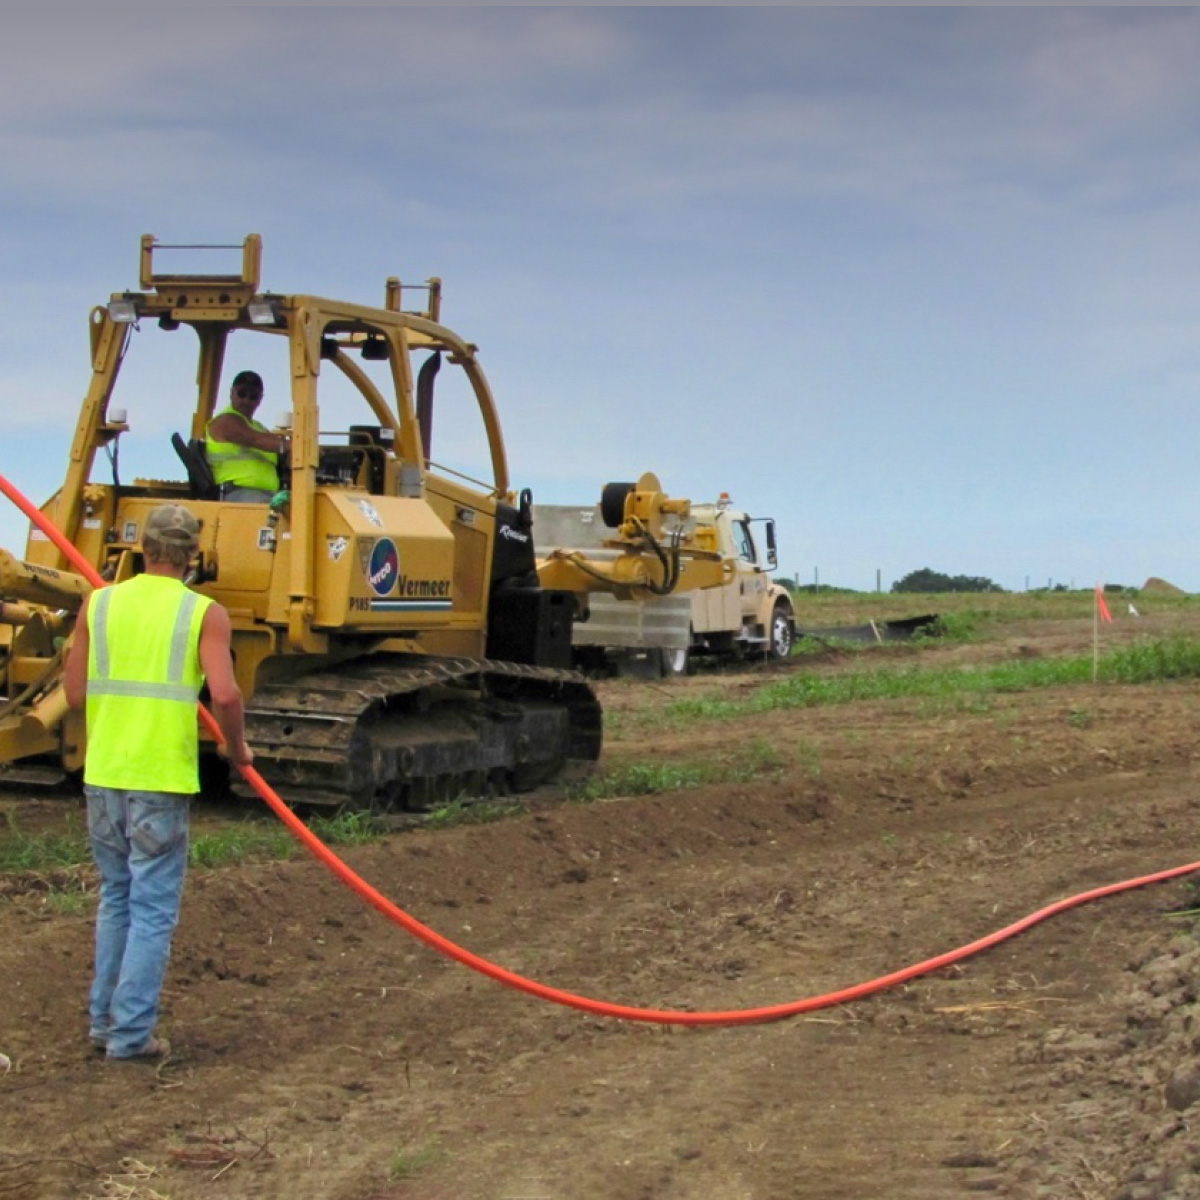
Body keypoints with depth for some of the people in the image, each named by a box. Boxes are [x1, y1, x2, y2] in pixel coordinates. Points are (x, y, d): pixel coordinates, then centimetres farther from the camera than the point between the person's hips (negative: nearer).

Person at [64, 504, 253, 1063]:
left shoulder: (98, 604, 5)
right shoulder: (203, 613, -5)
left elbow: (75, 693, 4)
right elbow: (225, 695, -17)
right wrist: (236, 748, 1)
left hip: (103, 775, 4)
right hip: (161, 779, -4)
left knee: (116, 898, 20)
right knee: (153, 909, 4)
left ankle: (105, 1019, 26)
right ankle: (131, 1035, 5)